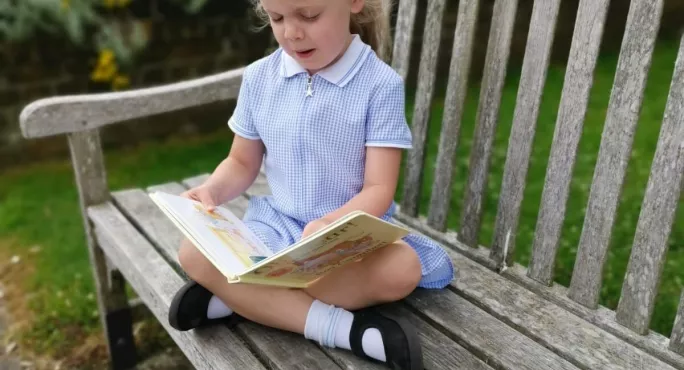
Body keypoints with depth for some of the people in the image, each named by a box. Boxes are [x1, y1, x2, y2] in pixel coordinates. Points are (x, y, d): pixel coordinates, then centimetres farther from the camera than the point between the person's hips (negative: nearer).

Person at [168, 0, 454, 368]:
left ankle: (236, 297, -23)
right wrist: (212, 190, -12)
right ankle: (344, 327, -26)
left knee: (402, 269, -33)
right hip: (276, 226, 3)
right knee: (194, 253, -21)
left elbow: (378, 189, -15)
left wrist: (331, 226, -34)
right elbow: (242, 163, 10)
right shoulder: (258, 77, -1)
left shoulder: (381, 84, -13)